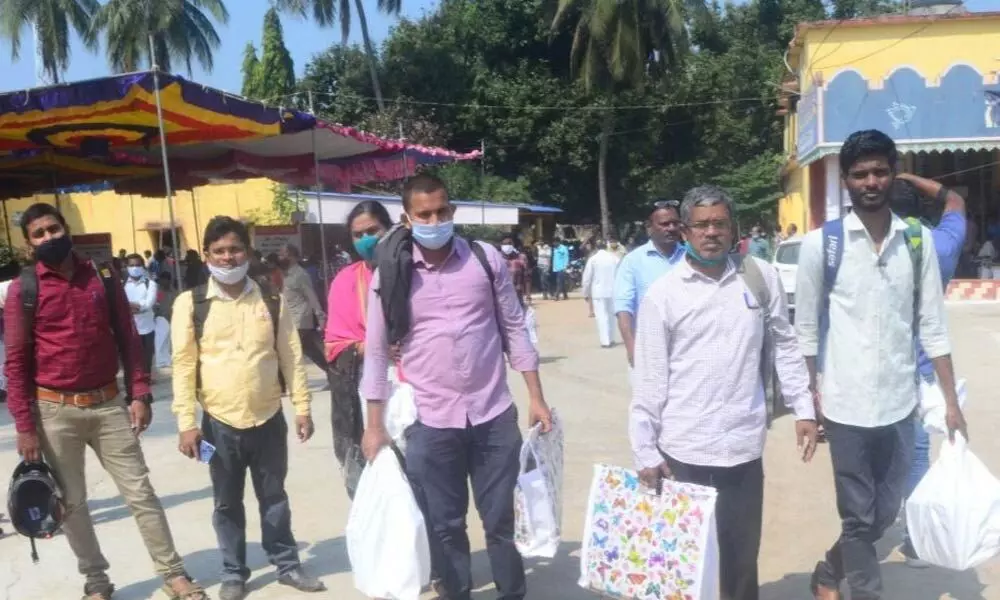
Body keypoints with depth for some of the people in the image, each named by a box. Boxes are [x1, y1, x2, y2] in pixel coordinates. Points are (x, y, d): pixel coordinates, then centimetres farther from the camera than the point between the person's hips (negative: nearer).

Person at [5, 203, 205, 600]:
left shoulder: (103, 278, 2)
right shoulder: (23, 289, -5)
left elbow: (128, 339, 6)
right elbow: (15, 361, -4)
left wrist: (140, 394, -1)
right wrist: (24, 426, -7)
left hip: (108, 404, 1)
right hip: (54, 411, -1)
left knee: (140, 492, 5)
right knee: (71, 502, 11)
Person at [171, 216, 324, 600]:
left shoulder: (272, 301, 1)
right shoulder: (190, 304, -5)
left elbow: (291, 357, 4)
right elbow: (183, 364, -5)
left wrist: (302, 407, 2)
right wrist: (187, 423, -8)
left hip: (269, 418, 1)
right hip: (220, 422, -1)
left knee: (274, 497, 16)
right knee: (227, 503, 14)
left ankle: (287, 565, 31)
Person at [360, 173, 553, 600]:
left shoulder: (486, 259, -1)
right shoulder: (392, 274, -4)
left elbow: (514, 328, 5)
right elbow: (376, 351, 1)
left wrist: (536, 397, 3)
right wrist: (375, 425, 0)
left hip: (494, 416, 1)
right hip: (430, 422, 0)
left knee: (501, 520, 11)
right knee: (445, 525, 12)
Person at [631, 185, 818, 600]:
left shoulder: (761, 276, 3)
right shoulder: (663, 293, -4)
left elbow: (784, 345, 11)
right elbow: (649, 378, -3)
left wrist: (803, 408, 8)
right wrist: (645, 452, -3)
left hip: (744, 445, 2)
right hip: (682, 449, -2)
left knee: (743, 558, 15)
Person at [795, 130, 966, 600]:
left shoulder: (918, 241, 2)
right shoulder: (821, 243, -7)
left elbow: (932, 325, 5)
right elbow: (806, 328, -2)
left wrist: (951, 401, 4)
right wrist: (809, 400, -3)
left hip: (900, 403, 4)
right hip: (846, 404, -4)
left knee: (885, 513, 17)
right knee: (859, 516, 8)